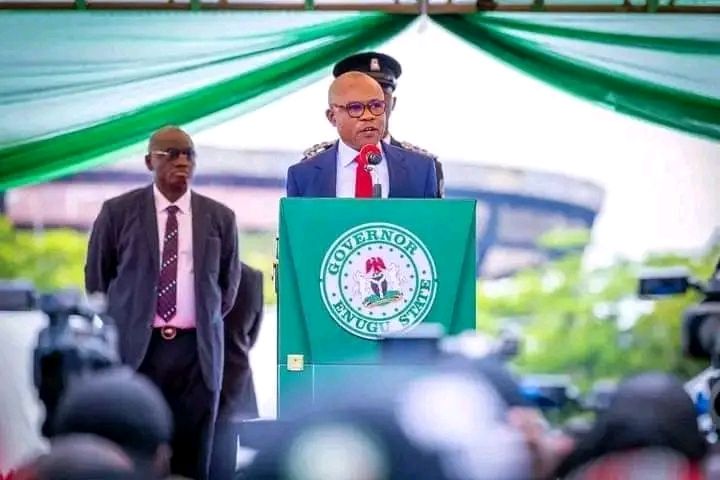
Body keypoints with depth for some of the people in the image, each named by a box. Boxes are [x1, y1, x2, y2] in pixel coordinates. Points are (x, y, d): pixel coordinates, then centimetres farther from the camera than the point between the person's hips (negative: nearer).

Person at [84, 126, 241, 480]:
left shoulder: (220, 218, 6)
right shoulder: (118, 212, 2)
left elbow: (228, 283, 18)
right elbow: (97, 277, 11)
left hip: (197, 350, 2)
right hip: (134, 348, -1)